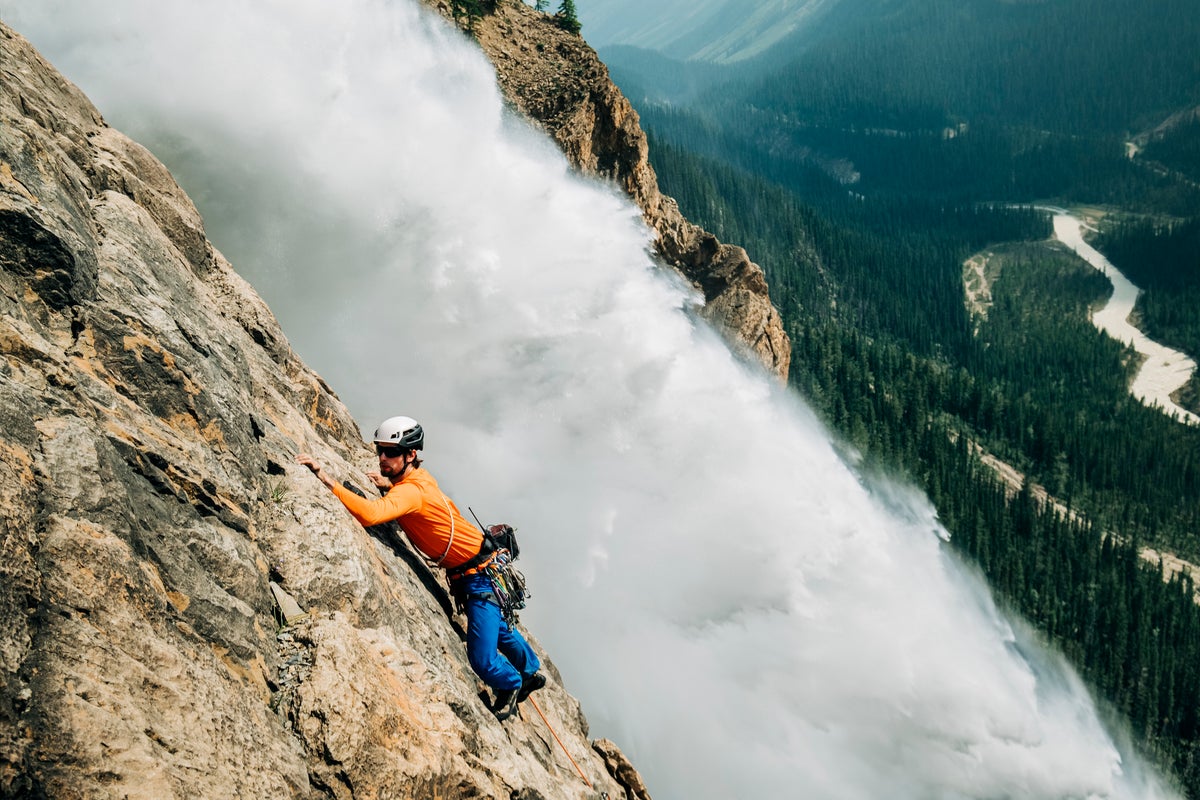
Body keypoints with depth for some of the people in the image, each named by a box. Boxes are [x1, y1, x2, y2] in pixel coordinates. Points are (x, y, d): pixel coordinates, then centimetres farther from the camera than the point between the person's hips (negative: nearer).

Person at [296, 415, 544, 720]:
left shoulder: (411, 491, -28)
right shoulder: (421, 476, -1)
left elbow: (370, 514, -47)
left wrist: (325, 478, -47)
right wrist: (390, 484, 10)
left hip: (481, 577, -10)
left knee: (483, 660, -6)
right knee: (498, 627, 30)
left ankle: (511, 683, 26)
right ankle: (531, 672, 54)